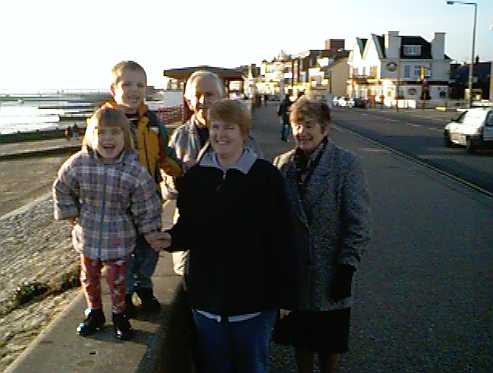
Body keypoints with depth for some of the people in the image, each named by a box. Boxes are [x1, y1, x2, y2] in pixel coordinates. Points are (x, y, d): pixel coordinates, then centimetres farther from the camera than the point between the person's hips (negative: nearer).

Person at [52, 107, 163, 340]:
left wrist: (150, 233, -4)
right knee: (89, 278, 19)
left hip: (119, 240, -2)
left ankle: (119, 315, 37)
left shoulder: (134, 171, -19)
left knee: (117, 280, 11)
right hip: (87, 237, 3)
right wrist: (70, 215, 6)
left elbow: (147, 207, -9)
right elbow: (62, 190, 5)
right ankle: (94, 314, 43)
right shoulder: (78, 164, -14)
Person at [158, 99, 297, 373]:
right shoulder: (195, 177, 2)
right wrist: (170, 239, -14)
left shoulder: (266, 176, -11)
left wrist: (284, 295, -9)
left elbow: (282, 240, -10)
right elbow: (188, 230, 8)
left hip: (254, 297, -3)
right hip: (207, 296, 4)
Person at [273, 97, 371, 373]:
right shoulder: (283, 163, 0)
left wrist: (347, 267, -14)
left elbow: (358, 222, -11)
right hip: (293, 270, 3)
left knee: (330, 344, 14)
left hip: (329, 271, -3)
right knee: (300, 339, 20)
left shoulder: (347, 164, -11)